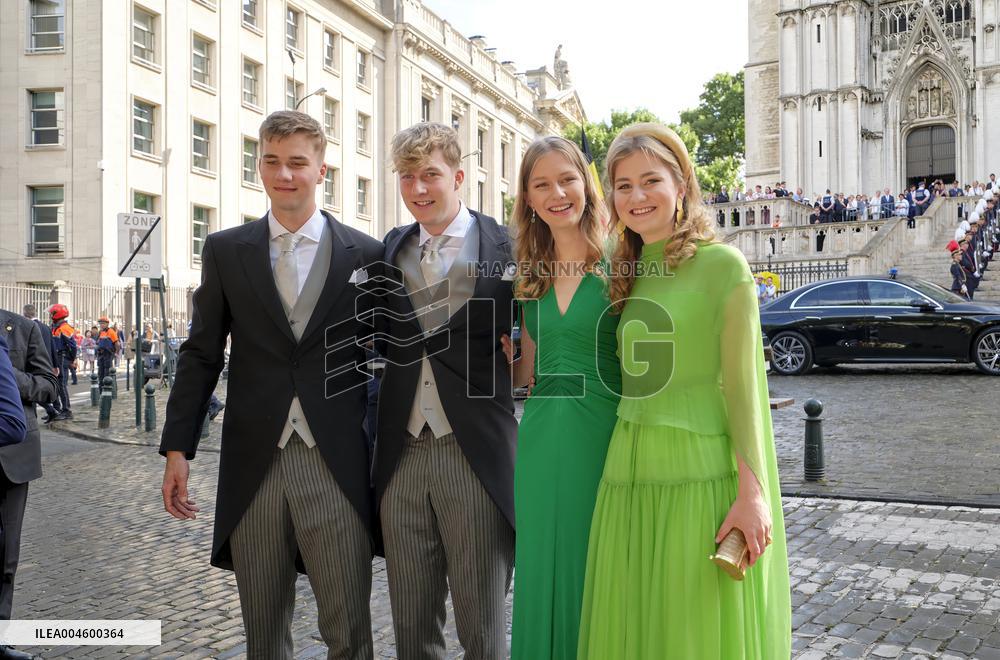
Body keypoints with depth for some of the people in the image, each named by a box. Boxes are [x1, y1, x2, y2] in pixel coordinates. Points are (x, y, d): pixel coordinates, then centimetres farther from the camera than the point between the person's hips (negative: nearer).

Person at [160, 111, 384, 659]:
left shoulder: (365, 253, 3)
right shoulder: (225, 250, 7)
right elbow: (200, 354, 8)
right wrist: (177, 448, 2)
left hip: (337, 464, -1)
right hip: (253, 465, 2)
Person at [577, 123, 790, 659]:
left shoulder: (721, 264, -4)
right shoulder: (624, 273, 14)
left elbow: (742, 385, -7)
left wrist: (753, 493, -12)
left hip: (701, 475, -5)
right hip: (628, 475, 6)